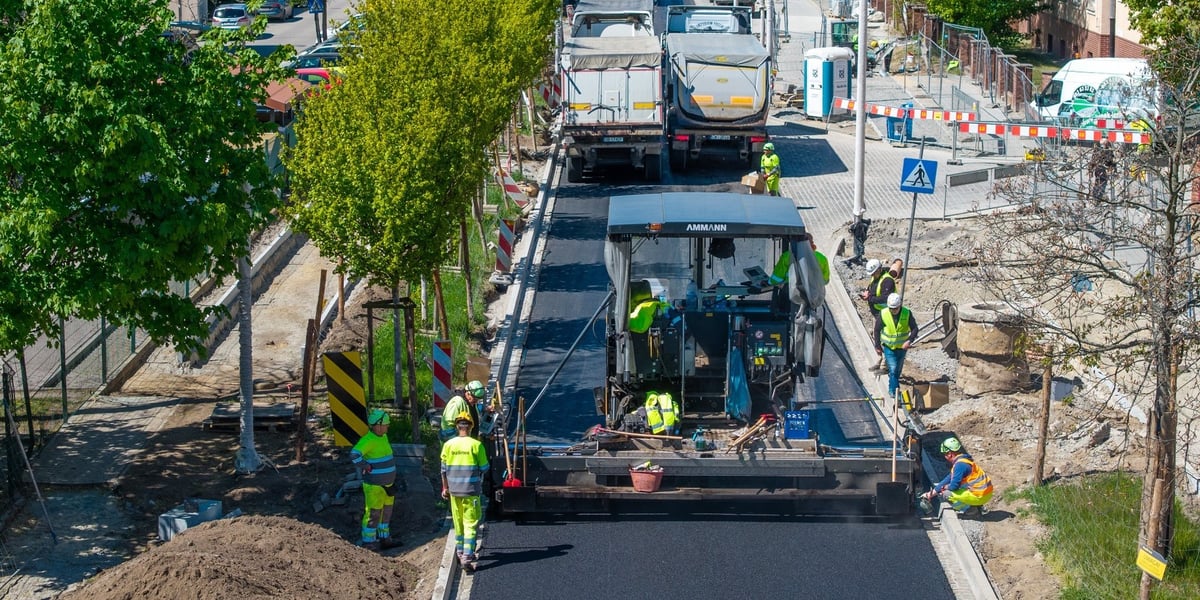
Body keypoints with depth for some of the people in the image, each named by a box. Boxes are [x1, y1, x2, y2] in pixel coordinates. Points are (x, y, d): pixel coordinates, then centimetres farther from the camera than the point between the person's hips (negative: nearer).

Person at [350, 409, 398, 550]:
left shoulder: (384, 437, 9)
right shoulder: (368, 440, -21)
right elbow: (354, 455, -35)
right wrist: (366, 467, -23)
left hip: (387, 483, 9)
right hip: (374, 484, -9)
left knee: (386, 511, 18)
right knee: (373, 513, -3)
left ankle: (384, 535, 32)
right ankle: (368, 540, 6)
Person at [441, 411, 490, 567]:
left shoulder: (448, 445, -1)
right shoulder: (476, 445, -11)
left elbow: (444, 469, 6)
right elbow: (484, 469, -4)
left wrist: (445, 487, 18)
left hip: (454, 490, 4)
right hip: (471, 490, -4)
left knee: (458, 521, 17)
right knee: (471, 523, -1)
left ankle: (460, 552, 28)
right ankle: (467, 555, -9)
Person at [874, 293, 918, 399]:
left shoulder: (907, 313, -15)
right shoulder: (883, 314, -16)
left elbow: (914, 329, -11)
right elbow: (877, 330, -4)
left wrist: (909, 340, -29)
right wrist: (877, 346, -2)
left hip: (902, 347, 2)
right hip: (888, 347, -2)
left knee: (898, 370, 15)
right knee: (893, 369, -13)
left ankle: (892, 389, 34)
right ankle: (894, 391, -5)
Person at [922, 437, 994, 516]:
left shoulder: (960, 465, -18)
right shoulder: (961, 460, 13)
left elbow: (954, 486, -21)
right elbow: (947, 479, 19)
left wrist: (945, 487, 3)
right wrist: (931, 493, 19)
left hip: (979, 496, -10)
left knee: (946, 494, -10)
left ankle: (970, 509, -4)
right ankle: (977, 506, 15)